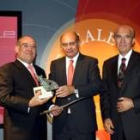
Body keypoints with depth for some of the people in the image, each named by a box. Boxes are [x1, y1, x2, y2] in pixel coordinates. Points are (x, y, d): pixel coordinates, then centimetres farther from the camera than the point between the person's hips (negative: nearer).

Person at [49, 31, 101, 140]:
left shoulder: (90, 62, 1)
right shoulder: (55, 64, 10)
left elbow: (97, 86, -9)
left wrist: (74, 89, -23)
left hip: (84, 121, -2)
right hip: (60, 121, 3)